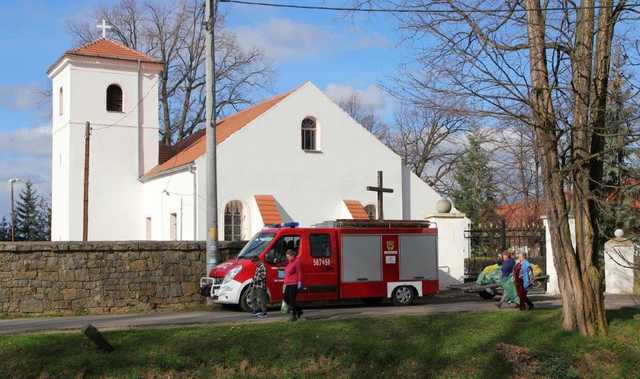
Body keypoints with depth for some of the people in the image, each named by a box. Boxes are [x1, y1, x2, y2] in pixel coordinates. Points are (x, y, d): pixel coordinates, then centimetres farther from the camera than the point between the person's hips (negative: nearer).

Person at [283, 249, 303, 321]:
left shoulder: (296, 261, -8)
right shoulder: (289, 263, 19)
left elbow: (299, 272, -13)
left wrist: (299, 282, -18)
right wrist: (285, 283, 23)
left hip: (294, 284, -9)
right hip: (288, 284, 9)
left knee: (292, 300, -8)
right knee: (286, 299, 9)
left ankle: (294, 315, 0)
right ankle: (299, 310, 24)